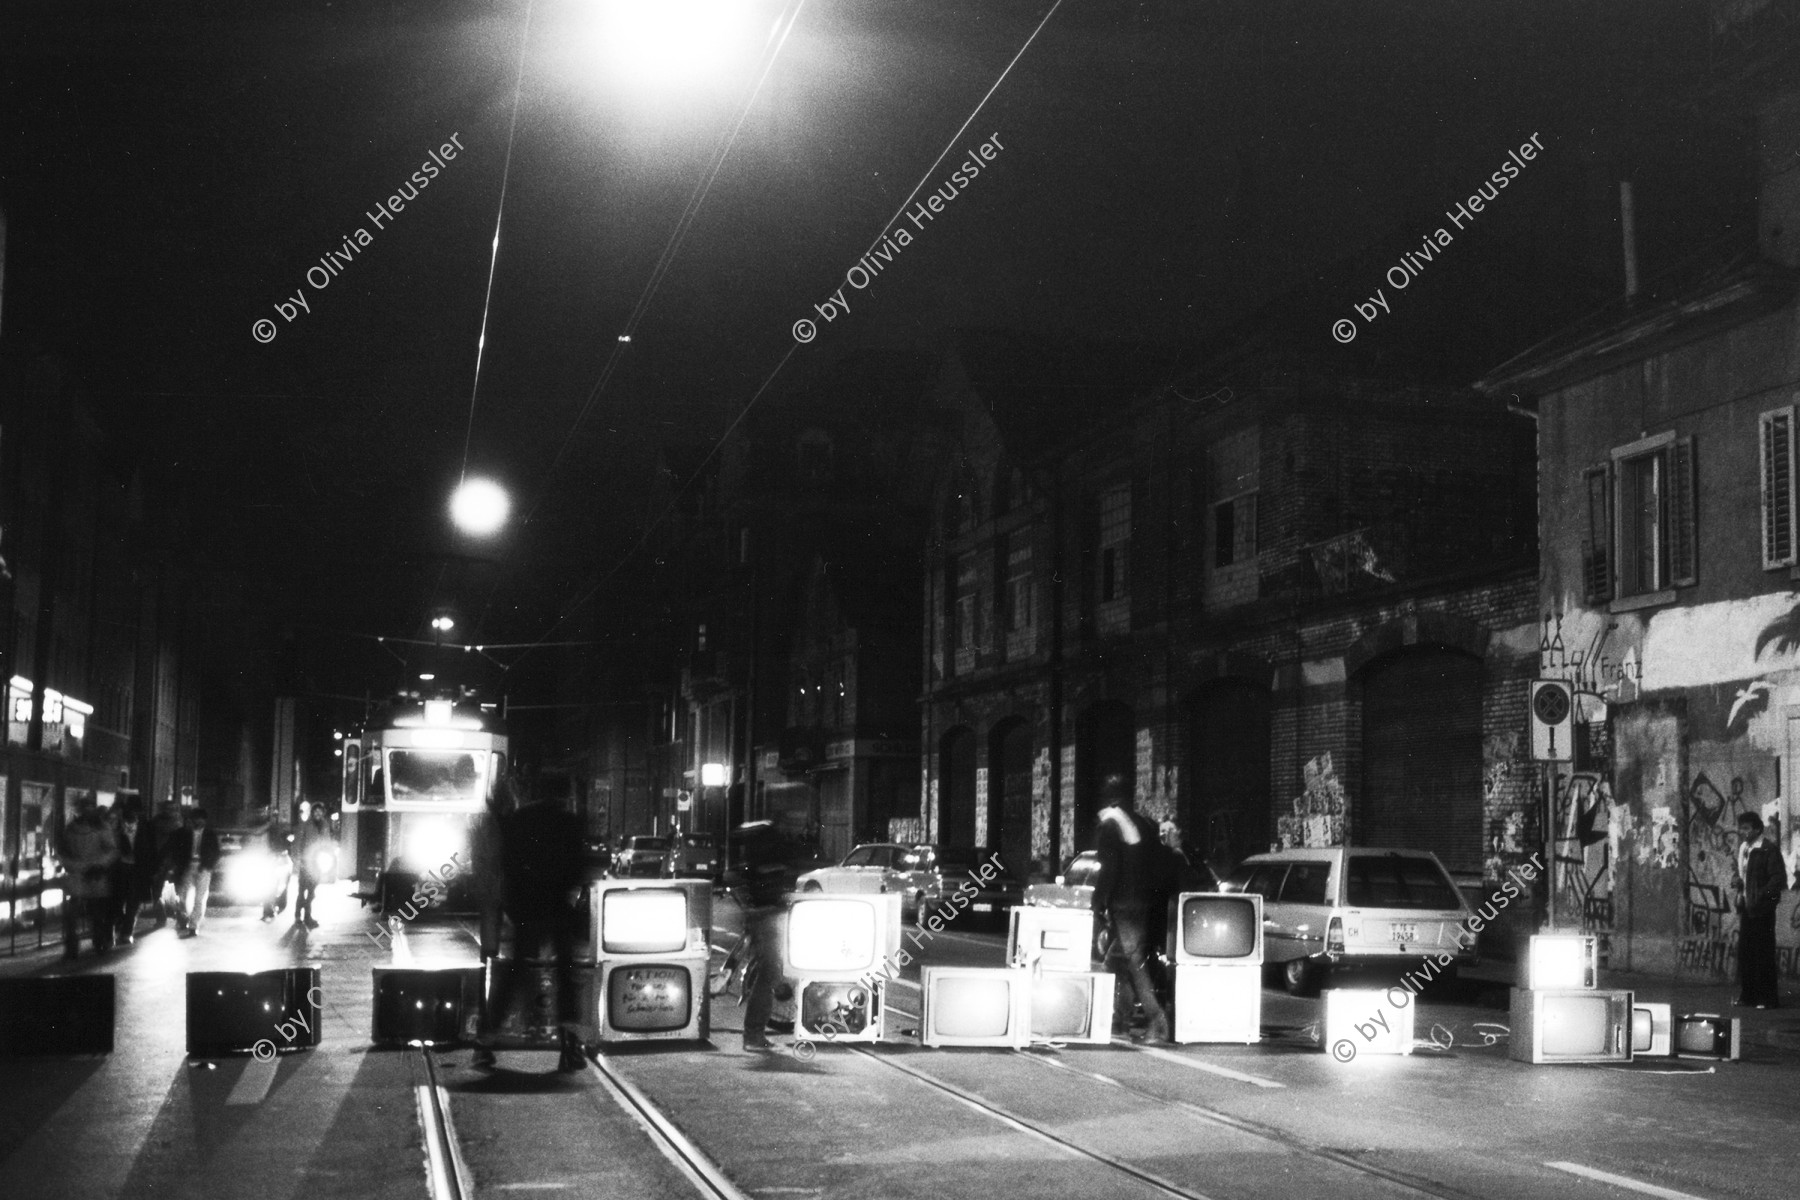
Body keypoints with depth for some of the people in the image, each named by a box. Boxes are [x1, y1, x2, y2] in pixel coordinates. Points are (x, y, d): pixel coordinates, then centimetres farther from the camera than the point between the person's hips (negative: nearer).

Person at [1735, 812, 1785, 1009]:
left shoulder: (1768, 849, -10)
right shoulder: (1744, 849, 13)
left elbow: (1779, 878, -15)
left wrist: (1761, 895, -19)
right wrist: (1740, 894, 5)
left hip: (1761, 909, -8)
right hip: (1746, 907, 8)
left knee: (1763, 953, -5)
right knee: (1745, 951, 8)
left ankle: (1768, 998, 0)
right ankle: (1748, 995, 16)